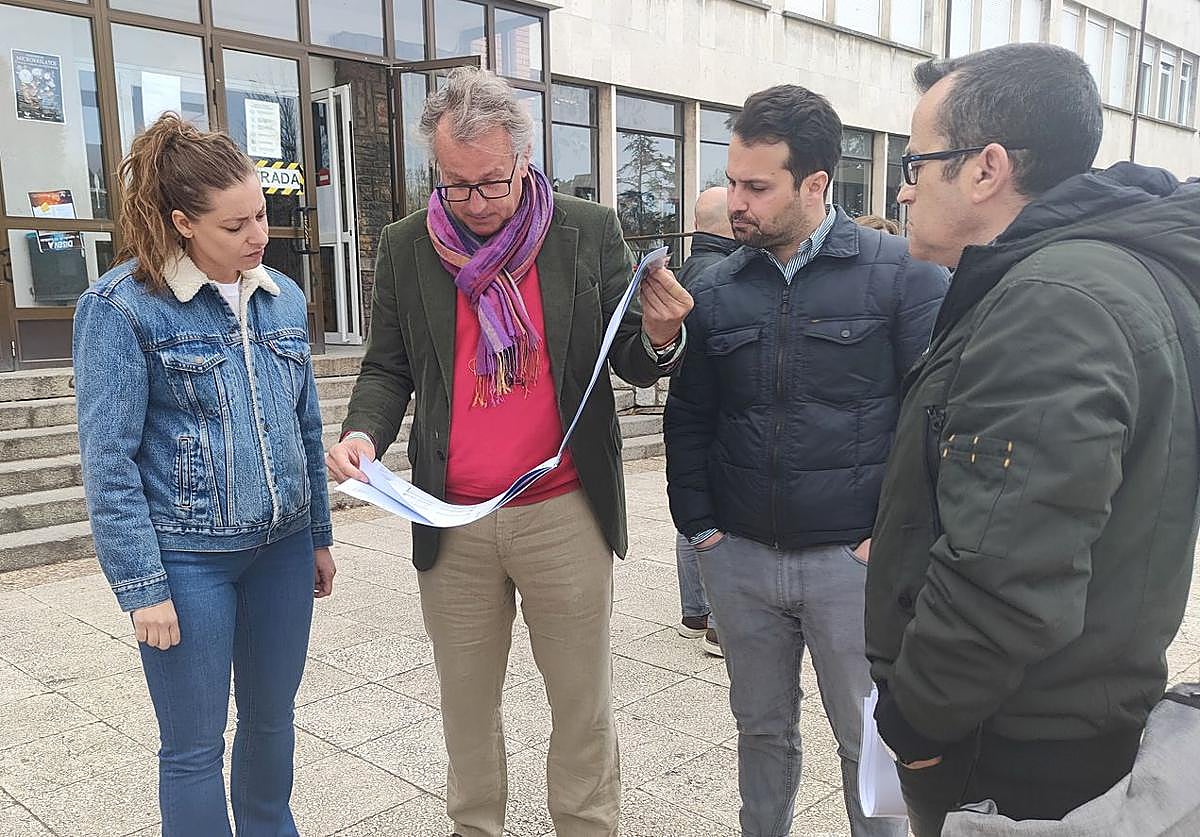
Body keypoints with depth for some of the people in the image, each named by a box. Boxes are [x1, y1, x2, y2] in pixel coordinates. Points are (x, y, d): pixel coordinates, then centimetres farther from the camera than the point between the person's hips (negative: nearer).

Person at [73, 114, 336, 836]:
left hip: (282, 547, 5)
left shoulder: (285, 297, 4)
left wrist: (320, 535, 13)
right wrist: (142, 586, -13)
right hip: (188, 559, -5)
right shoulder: (123, 305, -12)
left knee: (273, 715, 20)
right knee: (195, 746, 9)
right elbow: (108, 459, -11)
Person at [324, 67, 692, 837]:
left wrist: (661, 337, -23)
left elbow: (633, 364, 0)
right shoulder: (407, 247, 1)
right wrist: (365, 431, -11)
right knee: (467, 700, 19)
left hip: (565, 515, -1)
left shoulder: (591, 232, -3)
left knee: (584, 701, 13)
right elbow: (389, 367, 9)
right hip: (452, 524, 2)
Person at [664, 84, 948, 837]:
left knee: (871, 739, 12)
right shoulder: (715, 292, 4)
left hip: (854, 558, -3)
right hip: (740, 558, 4)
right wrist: (701, 527, 3)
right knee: (763, 730, 19)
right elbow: (688, 420, 9)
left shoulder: (904, 275, -6)